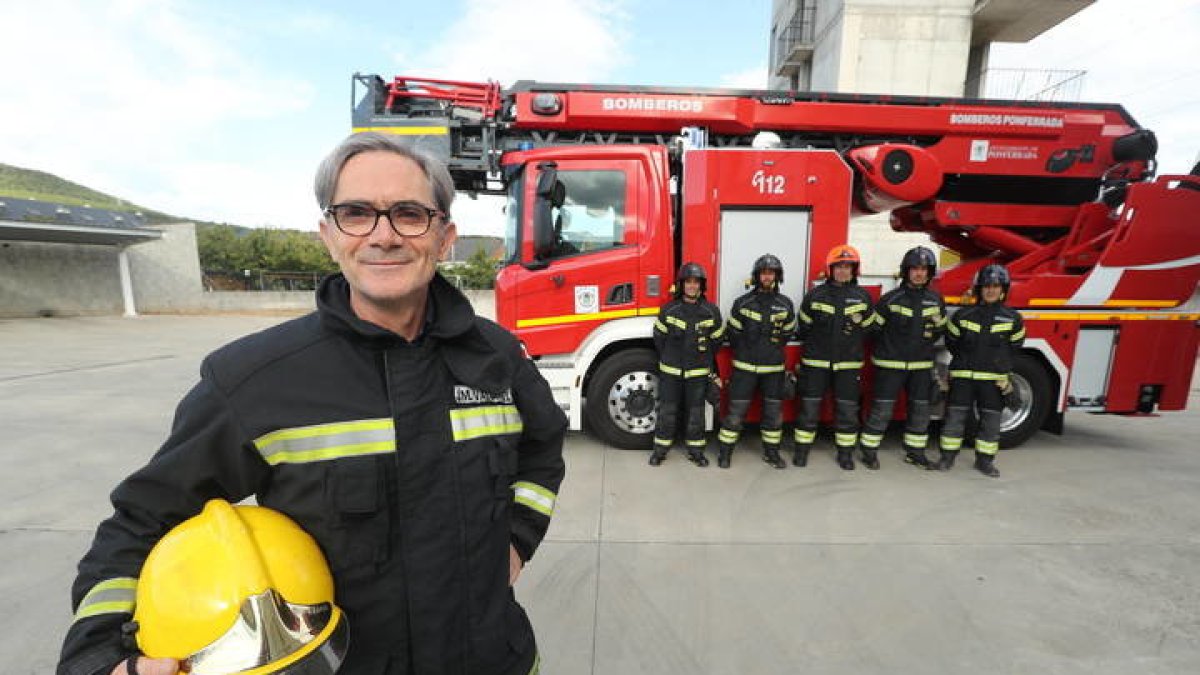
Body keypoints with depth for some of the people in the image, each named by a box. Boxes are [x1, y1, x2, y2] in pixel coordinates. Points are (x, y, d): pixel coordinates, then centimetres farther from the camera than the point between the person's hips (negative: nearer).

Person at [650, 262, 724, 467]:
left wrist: (702, 359, 12)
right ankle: (660, 449, 21)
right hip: (670, 371, 0)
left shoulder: (711, 311, -3)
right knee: (667, 410, 7)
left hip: (698, 372, 1)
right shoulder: (669, 310, -5)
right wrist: (669, 358, 9)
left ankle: (696, 450, 25)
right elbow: (659, 337, 4)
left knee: (696, 412, 10)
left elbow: (716, 339, 7)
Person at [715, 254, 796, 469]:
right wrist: (746, 352, 6)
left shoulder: (785, 304, 3)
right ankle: (725, 451, 13)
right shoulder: (742, 303, -3)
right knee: (736, 410, 1)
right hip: (745, 367, -2)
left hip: (773, 368, 3)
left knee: (774, 411, 10)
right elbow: (732, 333, 2)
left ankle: (771, 451, 27)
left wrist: (772, 351, 10)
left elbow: (787, 333, 13)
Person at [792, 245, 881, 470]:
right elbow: (803, 327, 4)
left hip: (848, 364, 2)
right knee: (809, 407, 3)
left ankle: (845, 452, 23)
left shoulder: (863, 296, 4)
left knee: (848, 409, 8)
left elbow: (869, 328, 9)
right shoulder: (814, 295, -1)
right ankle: (801, 450, 16)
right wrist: (813, 344, 2)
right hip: (816, 362, -1)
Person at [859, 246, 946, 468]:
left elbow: (939, 328, 16)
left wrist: (924, 342, -1)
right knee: (882, 408, -2)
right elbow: (873, 327, -5)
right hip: (890, 364, -5)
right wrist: (886, 346, -4)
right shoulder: (891, 298, -8)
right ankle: (868, 450, 11)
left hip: (921, 365, 5)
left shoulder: (935, 300, 6)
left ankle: (915, 452, 27)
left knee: (920, 409, 12)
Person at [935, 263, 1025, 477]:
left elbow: (1014, 347, 13)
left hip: (994, 379, 1)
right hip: (963, 375, -1)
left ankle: (984, 460, 21)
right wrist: (967, 359, 11)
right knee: (955, 415, 2)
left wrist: (999, 363, 12)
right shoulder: (963, 315, 0)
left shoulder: (1012, 318, 3)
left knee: (991, 419, 7)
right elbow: (951, 342, 9)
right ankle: (948, 456, 13)